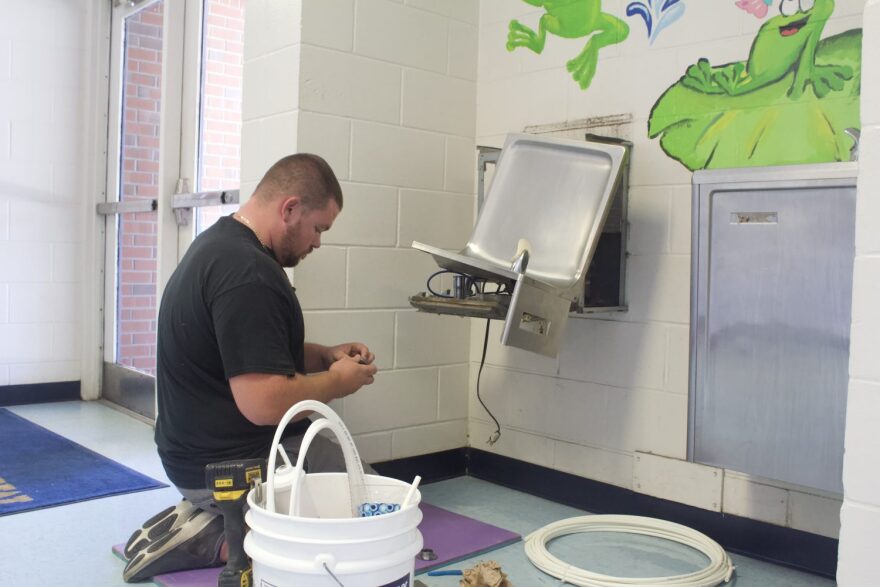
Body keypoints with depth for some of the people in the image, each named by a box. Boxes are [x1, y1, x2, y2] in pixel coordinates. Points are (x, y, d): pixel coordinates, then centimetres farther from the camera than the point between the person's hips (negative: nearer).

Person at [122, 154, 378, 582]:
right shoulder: (249, 273, -26)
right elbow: (264, 403, -29)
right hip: (232, 464, -10)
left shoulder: (222, 243, 7)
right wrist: (338, 381, -12)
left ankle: (205, 517, 8)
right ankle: (210, 542, -7)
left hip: (207, 449, 10)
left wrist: (324, 356, 7)